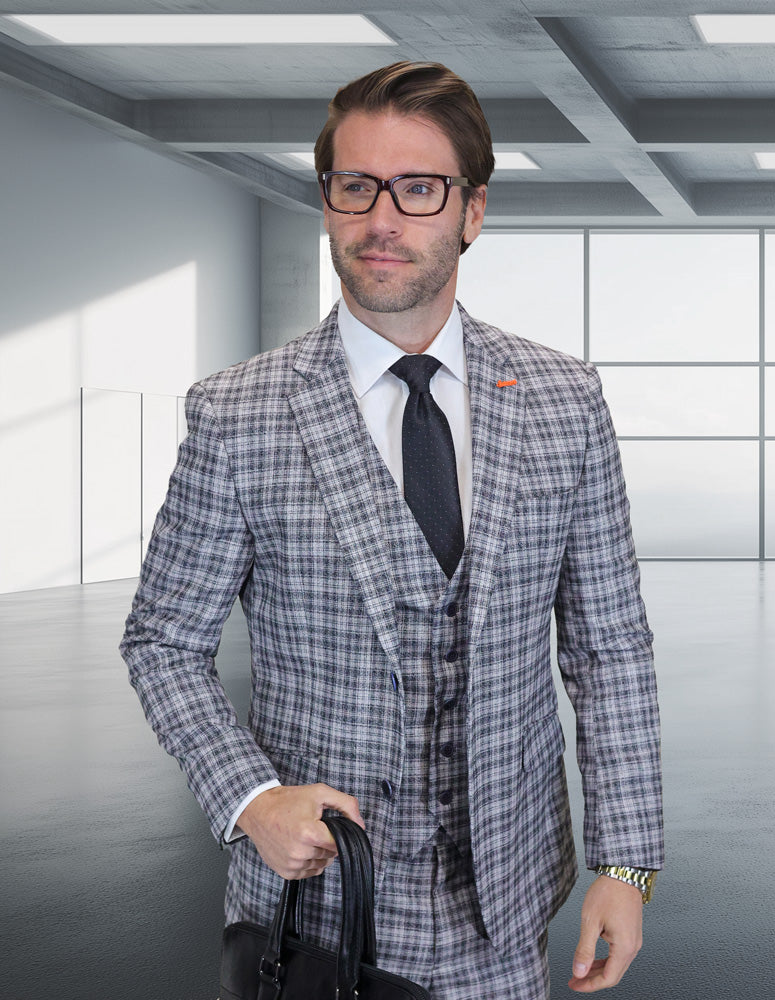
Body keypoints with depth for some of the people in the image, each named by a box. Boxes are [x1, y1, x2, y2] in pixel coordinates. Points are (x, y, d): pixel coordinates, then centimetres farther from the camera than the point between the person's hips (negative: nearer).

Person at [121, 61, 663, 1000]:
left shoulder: (566, 404, -3)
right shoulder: (235, 418, -9)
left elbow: (609, 643, 1)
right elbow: (164, 641, -1)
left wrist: (624, 858, -2)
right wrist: (250, 798, -15)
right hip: (315, 885, -1)